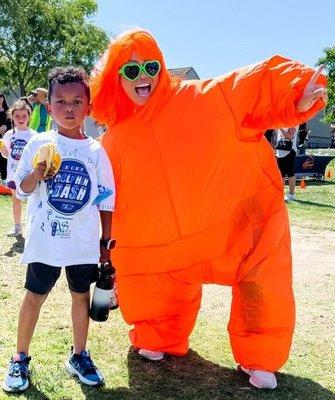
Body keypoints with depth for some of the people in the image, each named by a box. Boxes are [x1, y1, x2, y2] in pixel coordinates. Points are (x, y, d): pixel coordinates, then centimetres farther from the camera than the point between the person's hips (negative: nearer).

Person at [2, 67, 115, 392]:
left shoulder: (96, 151, 0)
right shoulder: (39, 143, -3)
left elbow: (106, 200, 4)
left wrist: (106, 241, 4)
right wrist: (36, 174, -20)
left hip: (84, 242, 2)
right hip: (44, 240, -1)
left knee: (81, 294, 12)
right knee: (34, 295, 10)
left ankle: (79, 356, 29)